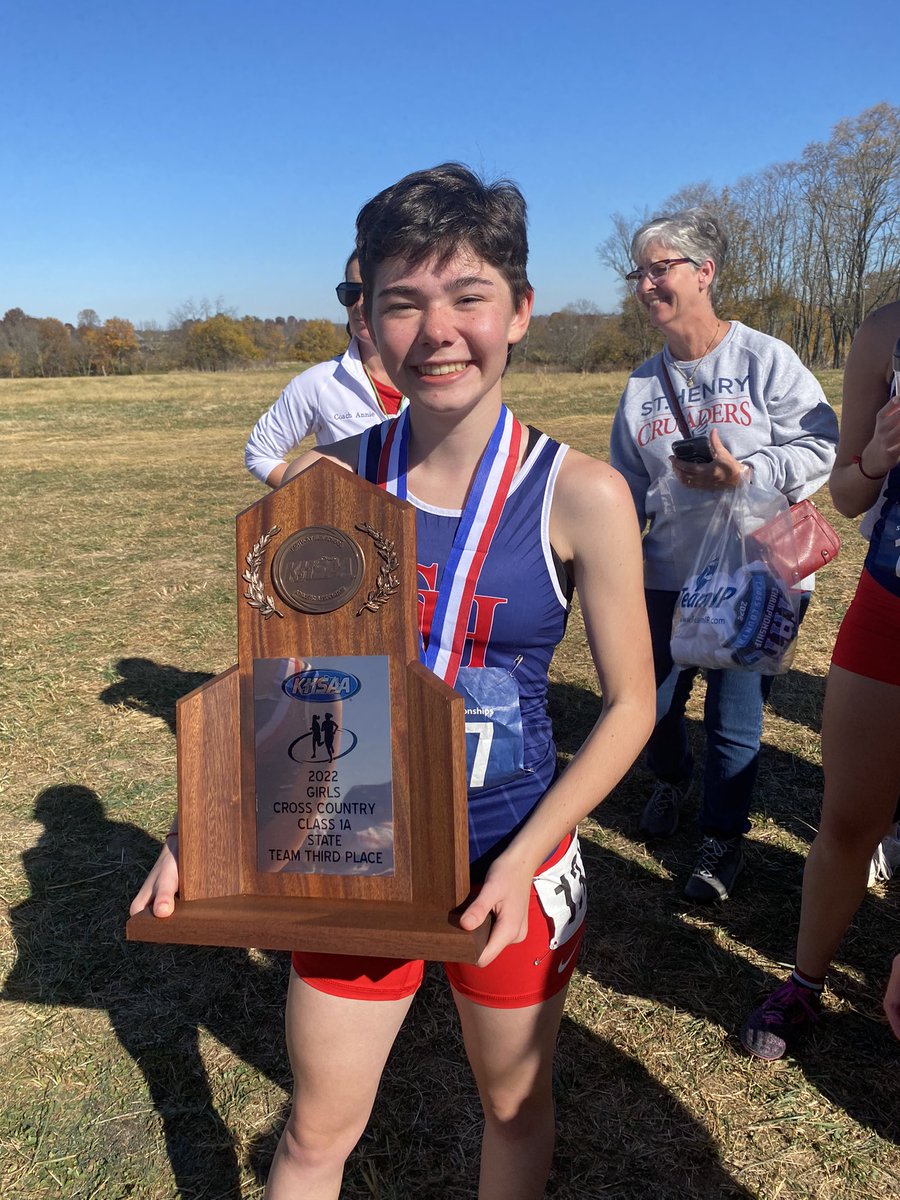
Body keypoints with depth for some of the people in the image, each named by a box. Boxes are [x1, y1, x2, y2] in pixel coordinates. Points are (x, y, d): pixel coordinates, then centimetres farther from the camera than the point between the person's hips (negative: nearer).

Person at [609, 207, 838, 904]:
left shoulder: (765, 359, -5)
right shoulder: (642, 385, 8)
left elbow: (822, 447, -8)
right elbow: (628, 486, 13)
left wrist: (746, 473, -21)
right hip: (667, 576, 4)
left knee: (734, 718, 4)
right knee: (653, 703, 14)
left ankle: (724, 838, 25)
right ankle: (673, 781, 47)